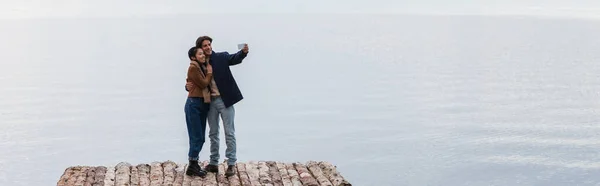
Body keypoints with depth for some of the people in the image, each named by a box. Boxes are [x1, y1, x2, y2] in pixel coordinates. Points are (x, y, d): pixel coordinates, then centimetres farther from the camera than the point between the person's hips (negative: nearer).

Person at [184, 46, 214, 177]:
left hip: (203, 104, 8)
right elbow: (204, 84, -12)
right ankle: (192, 166, -4)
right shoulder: (193, 68, -10)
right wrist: (209, 72, -1)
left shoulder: (202, 67, 15)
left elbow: (204, 85, 13)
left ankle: (194, 164, 13)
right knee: (197, 137, -9)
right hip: (194, 104, -8)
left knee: (200, 137, 8)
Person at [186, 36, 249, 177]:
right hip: (210, 101, 4)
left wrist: (244, 52, -42)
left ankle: (231, 164, 3)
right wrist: (188, 86, -13)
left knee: (229, 133, -1)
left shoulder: (222, 57, -3)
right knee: (213, 133, 12)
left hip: (224, 100, -4)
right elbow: (195, 82, 11)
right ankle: (214, 163, 20)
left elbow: (234, 59, -20)